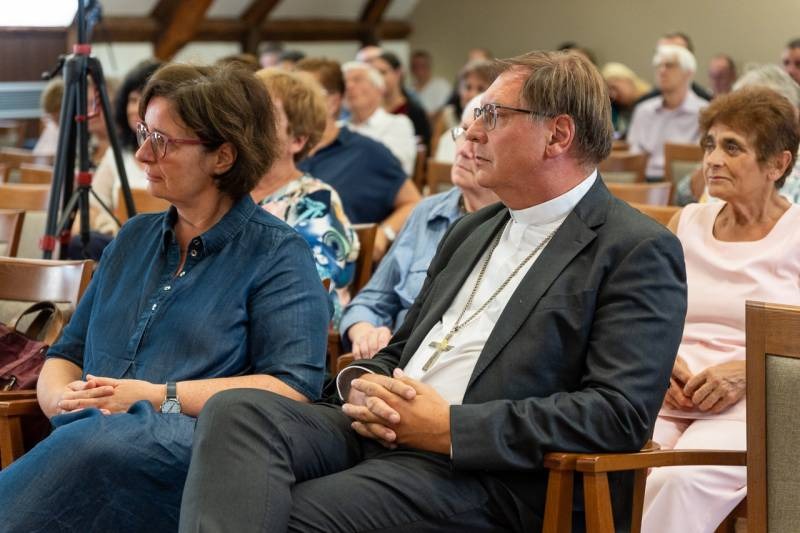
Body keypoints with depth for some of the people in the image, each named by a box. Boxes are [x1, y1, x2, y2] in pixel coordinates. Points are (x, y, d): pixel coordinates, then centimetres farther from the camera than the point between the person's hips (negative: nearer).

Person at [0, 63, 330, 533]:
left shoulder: (278, 254, 5)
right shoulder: (133, 239, 25)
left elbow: (294, 387, -8)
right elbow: (65, 356, 23)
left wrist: (160, 397, -13)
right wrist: (62, 398, -2)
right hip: (85, 442, 5)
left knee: (97, 444, -38)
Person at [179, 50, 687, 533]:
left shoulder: (639, 252, -3)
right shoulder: (471, 232, 23)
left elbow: (621, 413, -14)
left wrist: (450, 426, -16)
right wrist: (364, 385, 1)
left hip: (483, 474, -7)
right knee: (238, 410, -22)